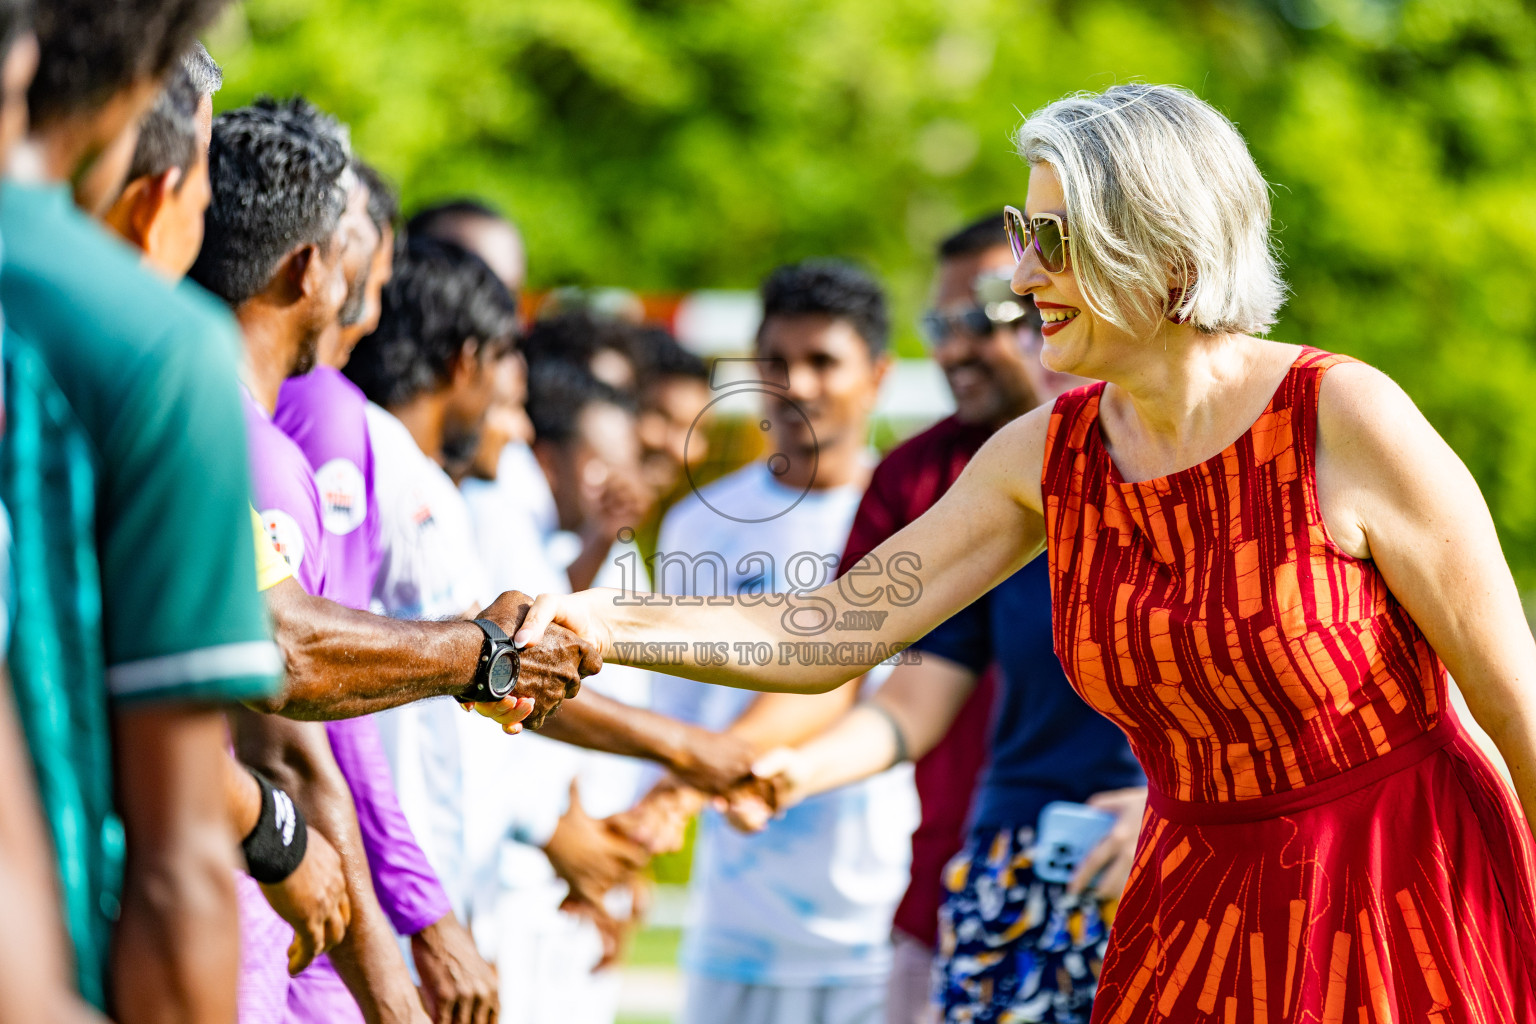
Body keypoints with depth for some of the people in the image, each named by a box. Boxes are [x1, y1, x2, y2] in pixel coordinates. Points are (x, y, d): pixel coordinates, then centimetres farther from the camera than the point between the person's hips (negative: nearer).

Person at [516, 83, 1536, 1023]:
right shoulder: (1049, 455, 0)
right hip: (1197, 909, 5)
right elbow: (829, 636, 1)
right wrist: (604, 625, -13)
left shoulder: (1347, 424, -17)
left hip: (1408, 899, -5)